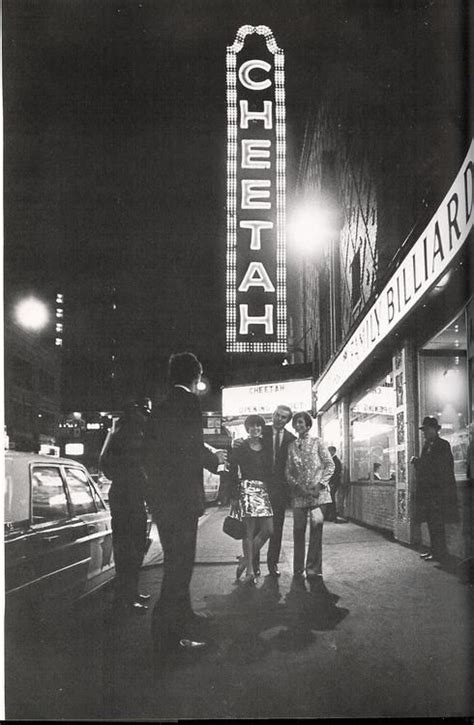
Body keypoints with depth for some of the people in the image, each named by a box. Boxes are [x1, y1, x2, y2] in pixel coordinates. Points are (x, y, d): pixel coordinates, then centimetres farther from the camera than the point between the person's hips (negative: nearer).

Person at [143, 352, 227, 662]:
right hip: (182, 497, -9)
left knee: (176, 563, 23)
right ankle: (169, 639, -1)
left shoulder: (160, 408, 14)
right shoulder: (190, 402, -11)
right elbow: (193, 448, -21)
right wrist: (214, 458, -2)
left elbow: (150, 452, 15)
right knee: (180, 566, -4)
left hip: (160, 496, 9)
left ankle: (183, 617, 40)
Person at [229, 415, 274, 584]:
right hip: (247, 489, -5)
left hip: (264, 490, 5)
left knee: (268, 530, -3)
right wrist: (234, 496, -5)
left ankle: (246, 559, 14)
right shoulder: (240, 448, 2)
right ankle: (250, 570, 0)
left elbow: (271, 471, 16)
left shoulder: (266, 448, 14)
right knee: (249, 531, -6)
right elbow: (233, 473, 1)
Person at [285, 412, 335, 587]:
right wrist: (298, 487, -9)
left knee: (316, 527, -11)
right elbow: (288, 472, 8)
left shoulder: (317, 442, 7)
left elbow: (330, 465, 2)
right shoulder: (291, 446, 13)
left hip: (317, 492, -2)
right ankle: (298, 570, 11)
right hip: (299, 493, 2)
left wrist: (320, 485, -9)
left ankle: (313, 570, -7)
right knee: (298, 531, 2)